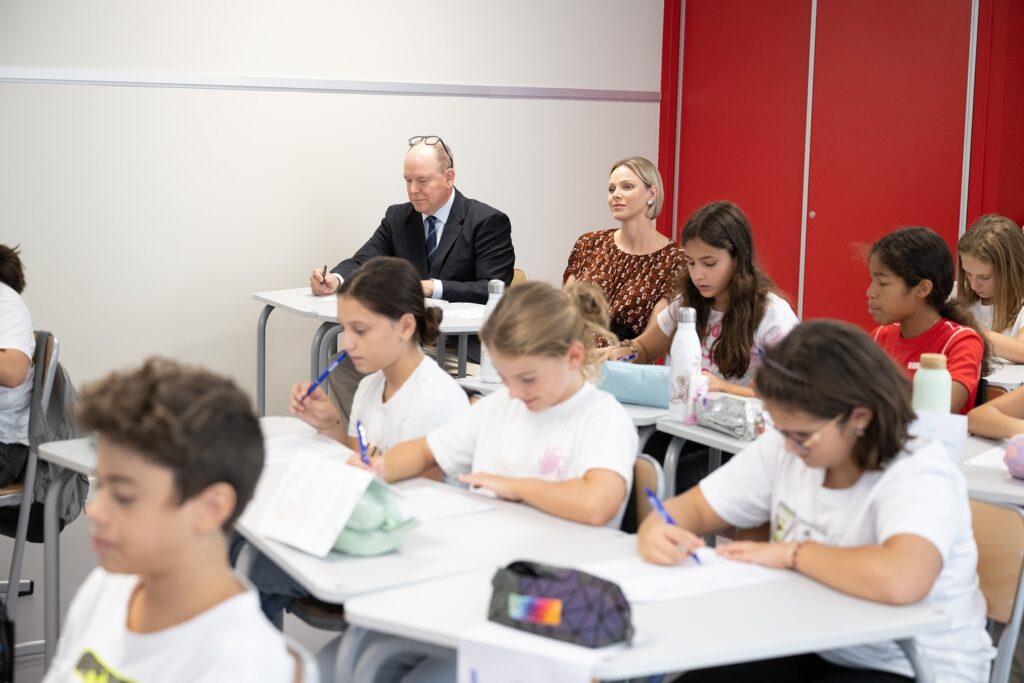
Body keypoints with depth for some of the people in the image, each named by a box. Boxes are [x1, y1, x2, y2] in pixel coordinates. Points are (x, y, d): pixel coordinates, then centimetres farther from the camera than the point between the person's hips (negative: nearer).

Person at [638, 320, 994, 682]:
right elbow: (693, 507, 7)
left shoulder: (920, 473, -22)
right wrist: (656, 529, -17)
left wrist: (791, 553, -26)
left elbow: (899, 580, -41)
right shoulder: (782, 449, -3)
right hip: (817, 652, 6)